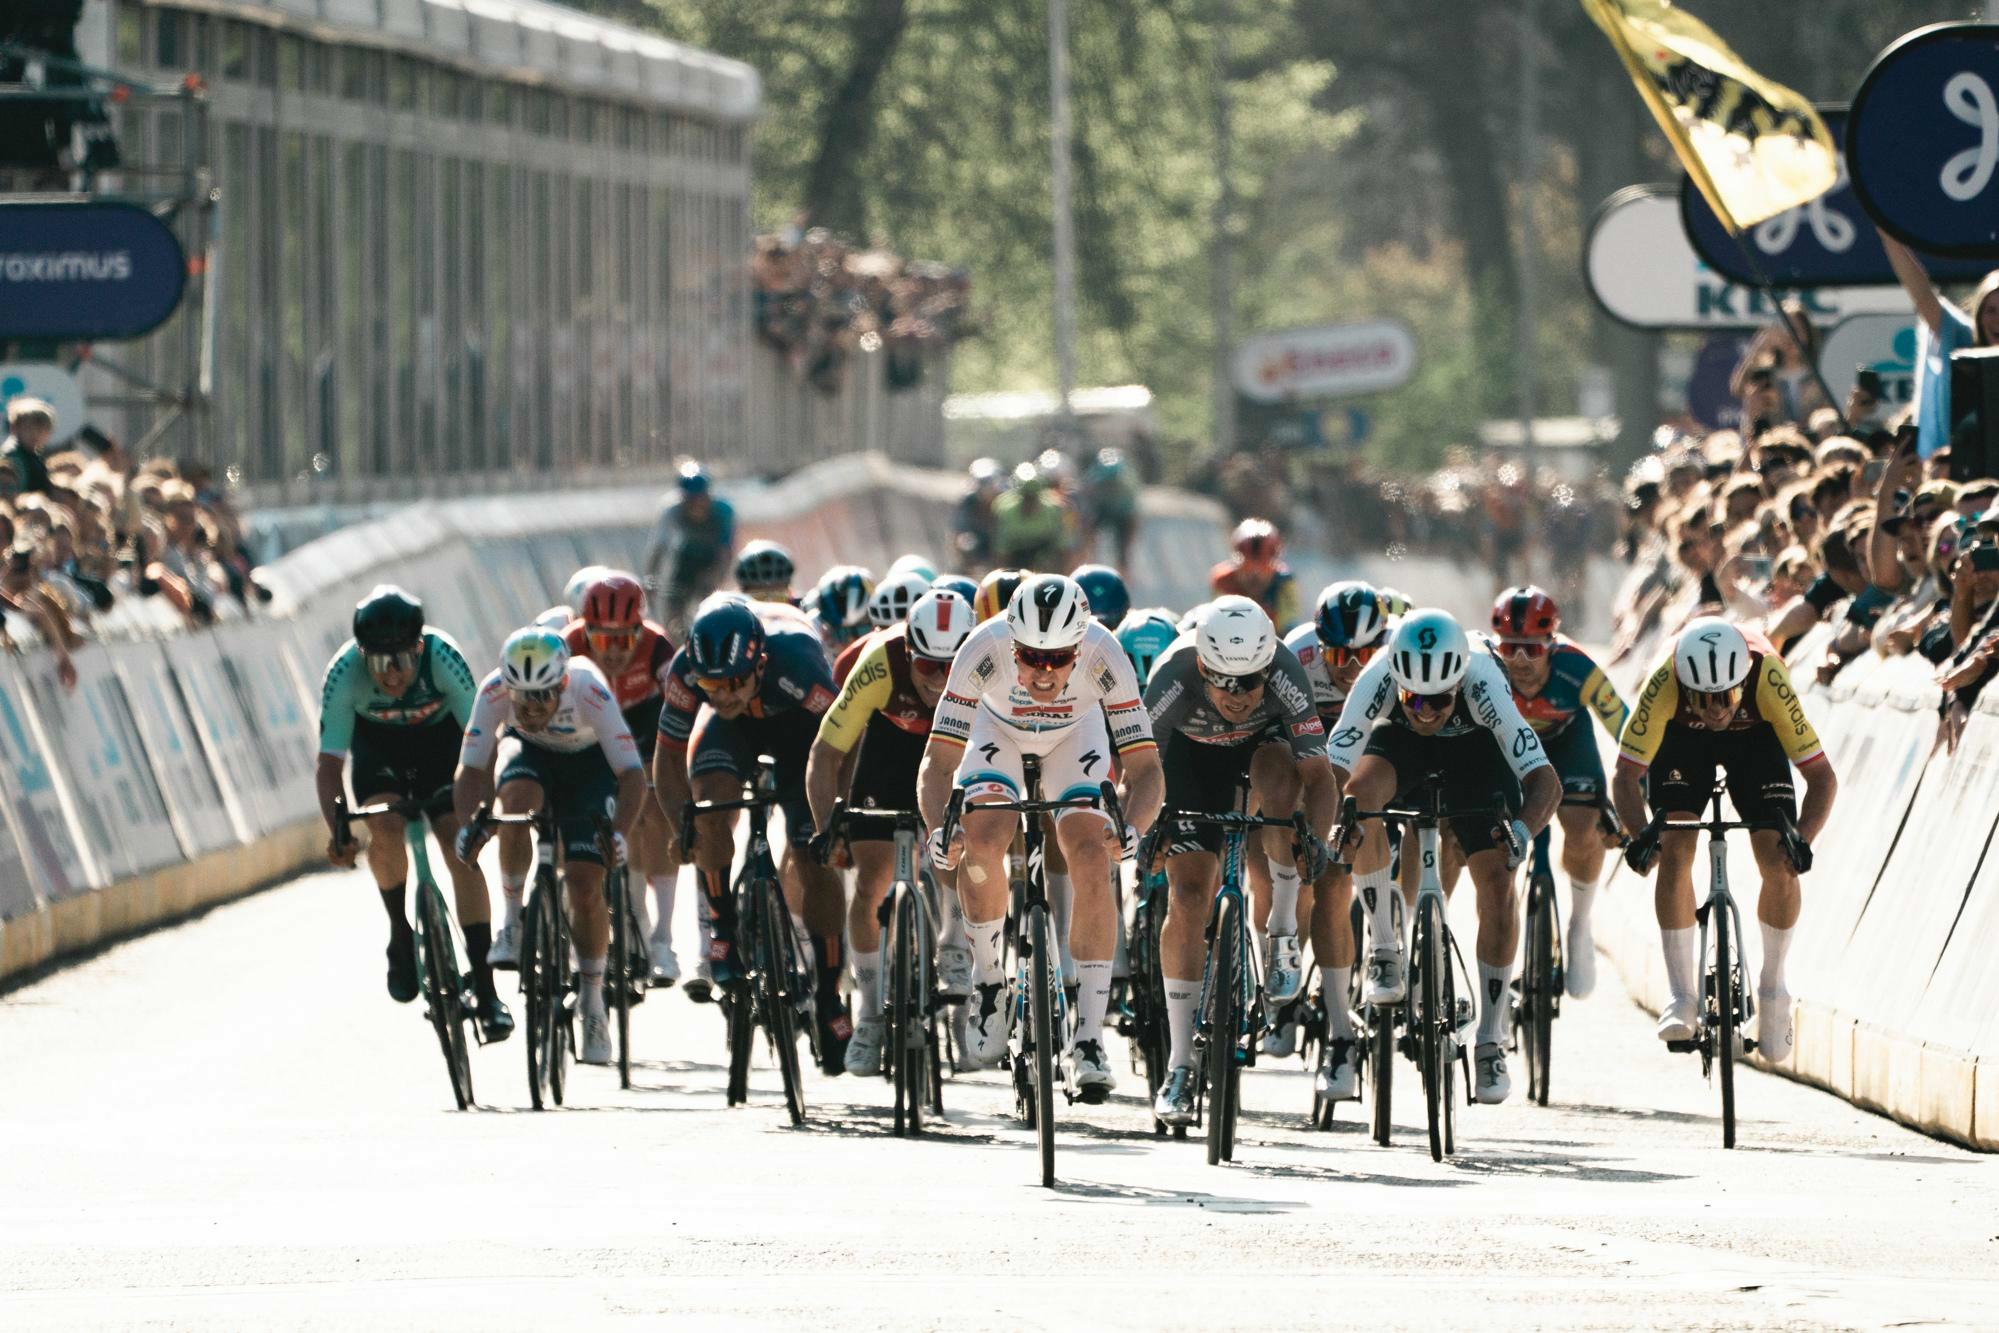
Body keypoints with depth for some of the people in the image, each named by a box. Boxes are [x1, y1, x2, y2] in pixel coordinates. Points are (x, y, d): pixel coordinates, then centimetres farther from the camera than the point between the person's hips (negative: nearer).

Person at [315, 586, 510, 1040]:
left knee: (461, 850, -15)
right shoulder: (344, 674, -32)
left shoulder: (441, 657, -34)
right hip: (377, 745, 1)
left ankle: (486, 990, -13)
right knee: (385, 829, -27)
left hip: (440, 738, -1)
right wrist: (337, 829, -46)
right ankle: (401, 935, -1)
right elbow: (329, 763, -32)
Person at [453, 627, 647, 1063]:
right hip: (528, 751, 1)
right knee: (516, 798, -36)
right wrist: (468, 824, -47)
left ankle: (592, 1000, 7)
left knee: (585, 885, -13)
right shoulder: (494, 691, -32)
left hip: (588, 761, -1)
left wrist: (619, 833, -53)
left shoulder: (590, 692, -37)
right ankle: (514, 922, -16)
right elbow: (470, 769, -29)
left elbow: (633, 774, -37)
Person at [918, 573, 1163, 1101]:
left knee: (1093, 864, -19)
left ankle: (1088, 1041, -13)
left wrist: (1130, 831, -55)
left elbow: (1144, 766, -35)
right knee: (982, 841, -26)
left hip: (1075, 735, 0)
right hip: (998, 729, 0)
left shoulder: (1103, 657, -37)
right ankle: (988, 979, 0)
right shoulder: (984, 651, -37)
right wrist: (940, 829, -53)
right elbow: (938, 762, -35)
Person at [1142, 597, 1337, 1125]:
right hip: (1194, 751, 0)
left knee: (1279, 780, -37)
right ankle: (1180, 1066, -3)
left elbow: (1317, 774, -37)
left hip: (1266, 739, 0)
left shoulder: (1284, 673, -37)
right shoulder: (1173, 680, -37)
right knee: (1187, 897, -11)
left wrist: (1313, 838, -54)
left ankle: (1282, 932, -16)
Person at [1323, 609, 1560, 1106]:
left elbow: (1545, 781, -44)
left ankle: (1490, 1042, 0)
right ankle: (1384, 948, -14)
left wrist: (1522, 830, -63)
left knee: (1497, 883, -13)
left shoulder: (1482, 682, -39)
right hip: (1399, 740, 1)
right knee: (1360, 795, -32)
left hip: (1475, 746, -1)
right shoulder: (1379, 678, -37)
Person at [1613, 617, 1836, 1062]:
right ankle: (1682, 996, -9)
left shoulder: (1768, 680, -39)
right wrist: (1641, 834, -50)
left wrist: (1803, 839, -49)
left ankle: (1773, 986, 9)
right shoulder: (1663, 682, -39)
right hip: (1680, 738, 0)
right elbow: (1625, 776, -32)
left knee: (1780, 864, -13)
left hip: (1755, 737, 0)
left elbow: (1822, 776, -34)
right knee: (1674, 852, -19)